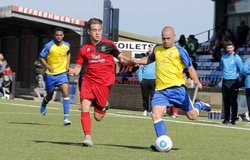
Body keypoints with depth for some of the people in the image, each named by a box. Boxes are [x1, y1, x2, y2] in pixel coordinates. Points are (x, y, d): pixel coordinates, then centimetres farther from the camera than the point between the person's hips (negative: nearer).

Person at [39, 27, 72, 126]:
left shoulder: (67, 45, 0)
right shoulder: (49, 46, -12)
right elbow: (41, 57, -3)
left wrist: (68, 64, 9)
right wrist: (48, 67, -17)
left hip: (62, 73, 1)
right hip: (50, 74, -1)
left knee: (66, 93, -18)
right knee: (49, 96, 14)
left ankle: (66, 117, -17)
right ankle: (43, 105, 52)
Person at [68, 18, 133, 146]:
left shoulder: (108, 45, 1)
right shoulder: (84, 49, 6)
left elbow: (122, 59, 8)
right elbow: (78, 66, 12)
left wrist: (133, 62, -12)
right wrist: (74, 72, -12)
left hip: (104, 83, -2)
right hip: (88, 81, 2)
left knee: (98, 117, -1)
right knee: (85, 106, -20)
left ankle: (103, 106, 35)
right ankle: (88, 137, -13)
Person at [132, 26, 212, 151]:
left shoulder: (179, 51, -2)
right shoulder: (157, 48, 13)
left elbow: (190, 67, -4)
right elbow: (150, 59, 33)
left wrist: (196, 80, -22)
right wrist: (139, 61, 13)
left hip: (177, 87, -4)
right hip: (160, 90, 4)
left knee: (192, 116, 4)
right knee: (156, 115, -16)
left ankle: (199, 105, 38)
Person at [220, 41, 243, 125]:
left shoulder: (236, 57, -5)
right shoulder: (223, 57, 10)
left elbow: (241, 70, -3)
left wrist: (236, 77, -2)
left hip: (233, 82, -5)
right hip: (225, 81, 5)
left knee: (233, 101, -6)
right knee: (226, 101, 8)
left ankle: (233, 119, -3)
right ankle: (226, 119, 14)